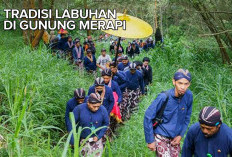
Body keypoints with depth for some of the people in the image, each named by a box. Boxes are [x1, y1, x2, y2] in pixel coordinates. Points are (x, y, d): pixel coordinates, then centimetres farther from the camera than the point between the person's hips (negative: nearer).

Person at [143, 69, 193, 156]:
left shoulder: (188, 96, -8)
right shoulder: (164, 97, -21)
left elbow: (187, 117, 7)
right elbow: (148, 117, -16)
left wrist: (181, 135, 1)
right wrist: (150, 140, -13)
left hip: (175, 138, 5)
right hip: (161, 137, -5)